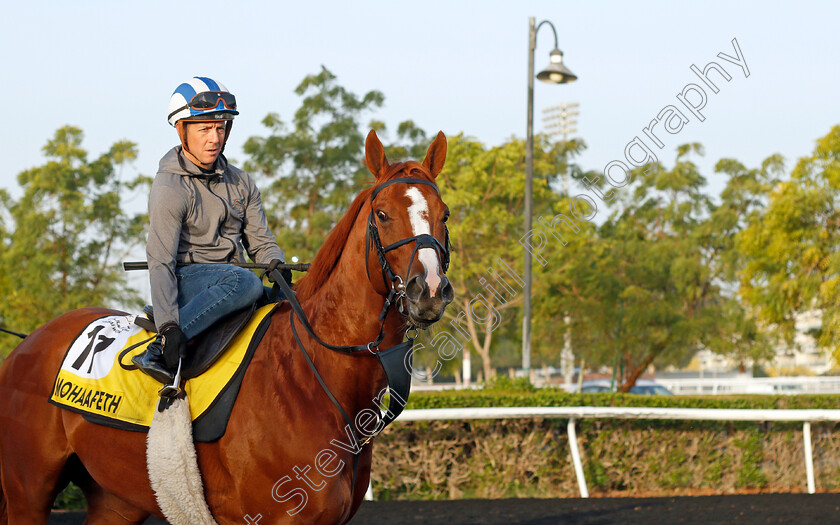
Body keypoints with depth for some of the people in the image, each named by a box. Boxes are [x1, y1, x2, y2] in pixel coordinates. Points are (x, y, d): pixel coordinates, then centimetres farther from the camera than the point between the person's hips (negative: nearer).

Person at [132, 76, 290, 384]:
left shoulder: (239, 182, 12)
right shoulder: (170, 187, -10)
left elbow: (260, 241, 13)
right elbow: (160, 262, -18)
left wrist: (276, 266, -13)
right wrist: (169, 327, -30)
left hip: (230, 274, 6)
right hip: (186, 277, -6)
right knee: (245, 281, -36)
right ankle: (158, 350, -38)